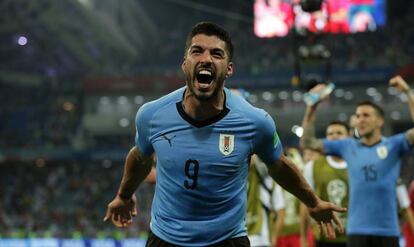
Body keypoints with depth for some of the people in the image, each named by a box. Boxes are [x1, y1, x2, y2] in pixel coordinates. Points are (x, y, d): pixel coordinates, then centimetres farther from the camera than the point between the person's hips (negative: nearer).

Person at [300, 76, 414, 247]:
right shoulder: (348, 147, 10)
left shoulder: (393, 145, 3)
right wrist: (312, 109, 1)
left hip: (387, 230, -1)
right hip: (358, 230, 1)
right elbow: (308, 142, 10)